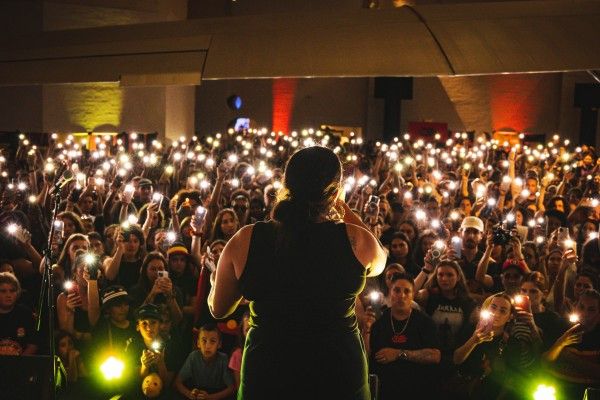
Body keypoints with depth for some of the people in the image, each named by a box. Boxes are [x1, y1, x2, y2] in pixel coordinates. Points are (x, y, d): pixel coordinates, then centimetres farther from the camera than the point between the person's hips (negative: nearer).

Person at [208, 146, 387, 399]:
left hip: (266, 375, 1)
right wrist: (345, 211, 21)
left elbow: (218, 309, 5)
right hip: (339, 378, -1)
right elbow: (378, 263, 13)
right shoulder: (354, 240, -13)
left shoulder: (246, 240, -10)